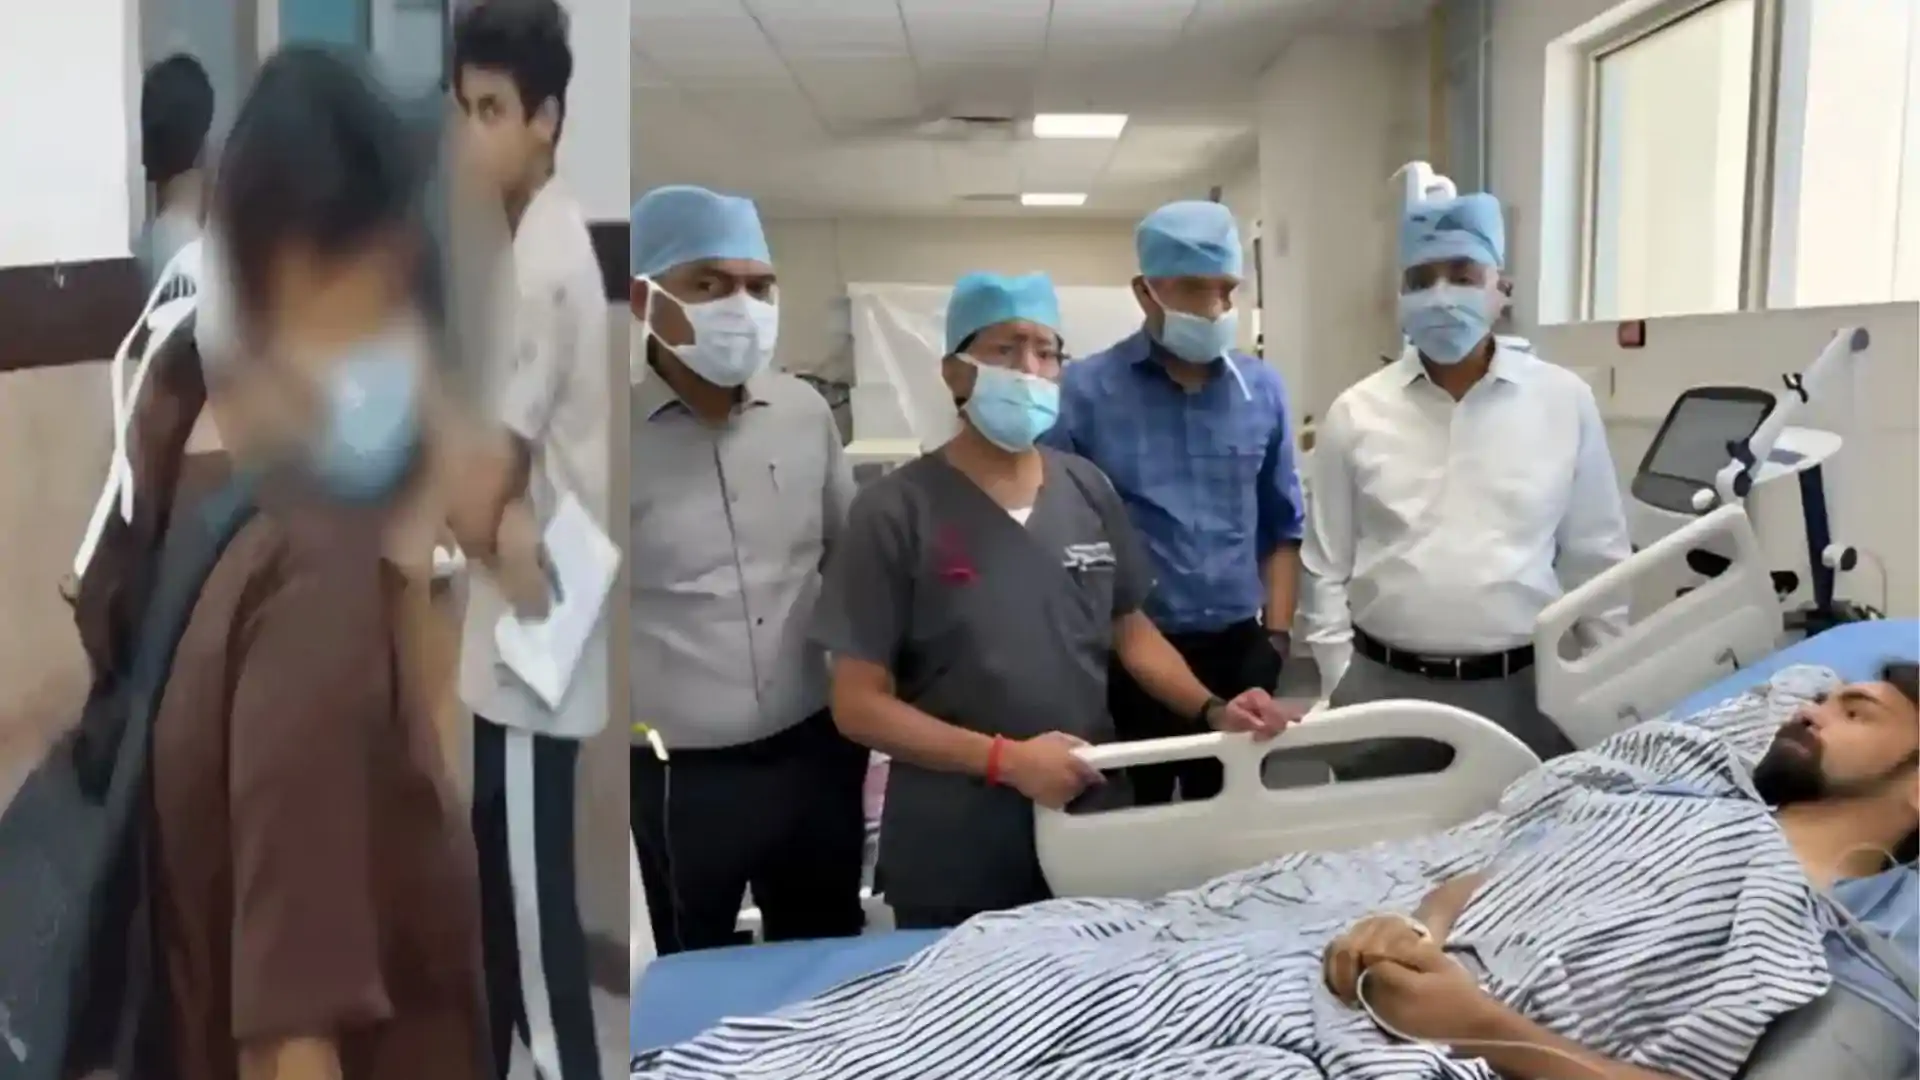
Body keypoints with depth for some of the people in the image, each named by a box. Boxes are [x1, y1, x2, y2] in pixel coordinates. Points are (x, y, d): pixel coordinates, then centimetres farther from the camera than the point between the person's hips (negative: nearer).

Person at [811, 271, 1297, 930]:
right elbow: (858, 703, -11)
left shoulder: (1089, 492, 4)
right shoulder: (896, 512, -10)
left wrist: (1210, 711, -4)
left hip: (1092, 826, 4)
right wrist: (1003, 758, -21)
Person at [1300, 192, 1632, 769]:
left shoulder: (1565, 401, 1)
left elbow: (1596, 559, 6)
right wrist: (1341, 688, 0)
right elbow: (1327, 568, 5)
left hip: (1524, 689, 0)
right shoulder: (1356, 413, 1)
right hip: (1384, 688, 0)